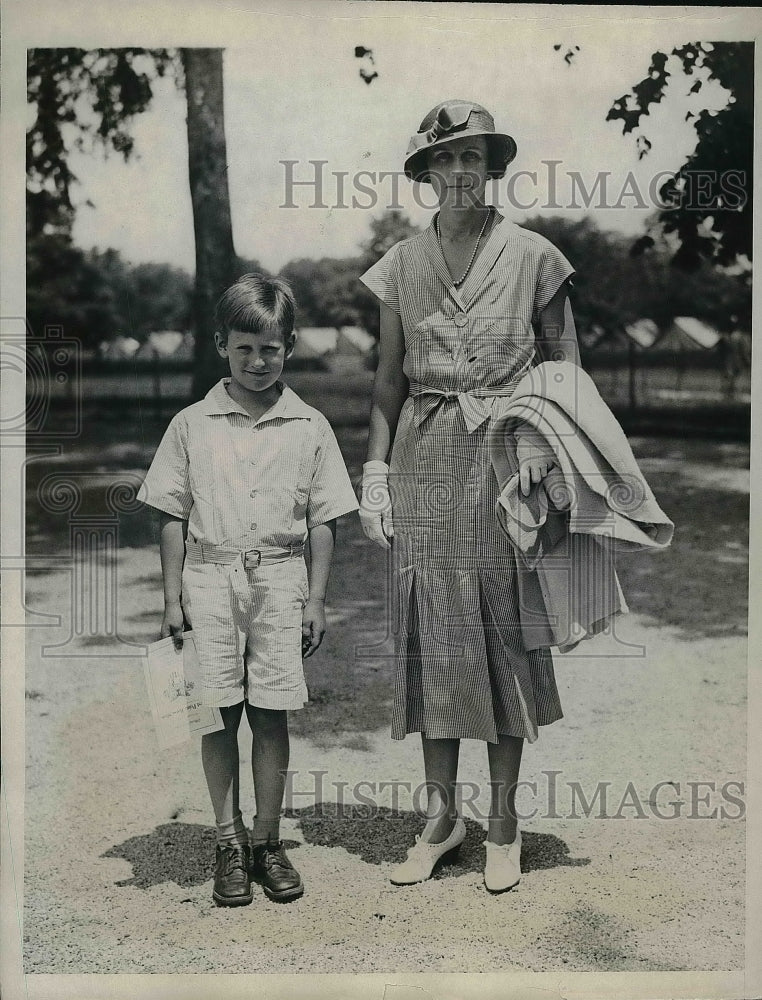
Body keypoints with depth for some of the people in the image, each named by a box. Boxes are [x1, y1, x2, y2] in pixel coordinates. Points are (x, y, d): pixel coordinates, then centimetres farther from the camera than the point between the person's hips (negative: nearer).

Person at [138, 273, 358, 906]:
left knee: (272, 714, 3)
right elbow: (173, 516, 6)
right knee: (218, 712, 2)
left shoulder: (309, 428, 4)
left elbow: (322, 521, 6)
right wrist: (174, 597, 2)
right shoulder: (192, 425, 4)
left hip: (280, 577, 0)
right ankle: (228, 842, 15)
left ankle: (268, 841, 17)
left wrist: (316, 600, 2)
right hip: (210, 576, 0)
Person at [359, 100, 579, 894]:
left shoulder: (532, 257, 1)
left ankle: (503, 821, 17)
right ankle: (440, 814, 19)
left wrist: (538, 438, -12)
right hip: (425, 463, 2)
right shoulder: (401, 265, 7)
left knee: (503, 630, 3)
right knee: (432, 631, 5)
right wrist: (375, 471, 3)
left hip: (502, 462, -2)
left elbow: (563, 367, 5)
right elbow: (389, 381, 11)